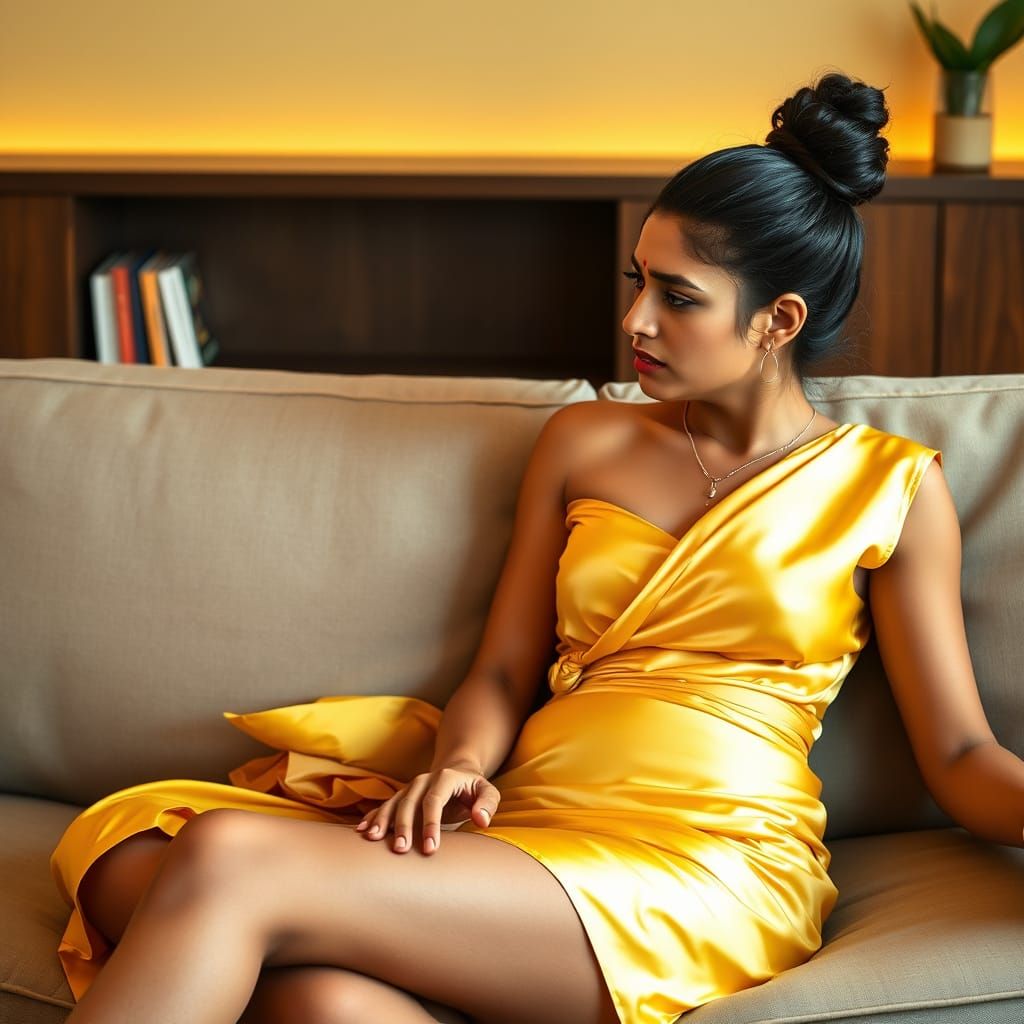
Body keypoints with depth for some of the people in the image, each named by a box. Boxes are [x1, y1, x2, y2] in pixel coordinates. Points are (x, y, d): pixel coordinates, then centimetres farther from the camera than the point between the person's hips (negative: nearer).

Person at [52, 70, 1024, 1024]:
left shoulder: (888, 486, 11)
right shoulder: (582, 442, 21)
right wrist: (460, 763, -4)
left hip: (708, 868, -4)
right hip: (528, 826, 4)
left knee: (232, 864, -27)